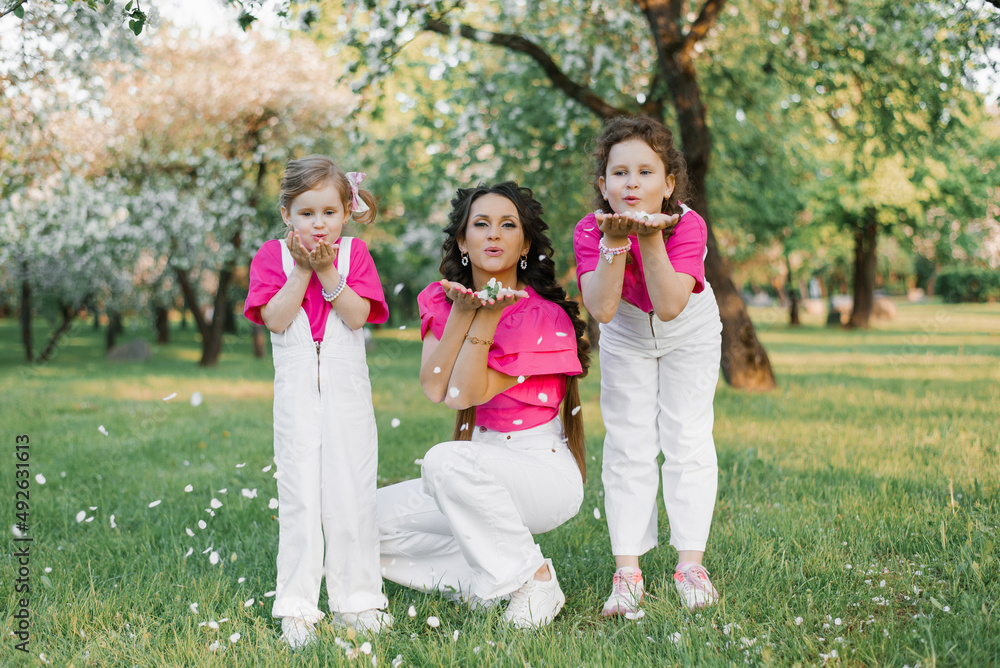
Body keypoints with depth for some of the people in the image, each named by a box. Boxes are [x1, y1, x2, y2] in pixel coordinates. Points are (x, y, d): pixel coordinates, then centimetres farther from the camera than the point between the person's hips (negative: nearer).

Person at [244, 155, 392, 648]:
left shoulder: (354, 254, 5)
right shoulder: (272, 256, 3)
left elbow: (358, 315, -9)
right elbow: (276, 319, -10)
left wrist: (327, 272, -15)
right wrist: (302, 271, -14)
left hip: (347, 389, 1)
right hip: (297, 391, -1)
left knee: (351, 492, 3)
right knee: (299, 494, 0)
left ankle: (355, 600, 13)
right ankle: (297, 608, 5)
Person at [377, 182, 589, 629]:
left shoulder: (543, 318, -15)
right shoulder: (441, 301, 3)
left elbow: (465, 395, -18)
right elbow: (434, 390, -11)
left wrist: (486, 318, -25)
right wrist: (461, 312, -18)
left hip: (544, 471, -6)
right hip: (479, 468, 6)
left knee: (446, 460, -35)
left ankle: (533, 577, -18)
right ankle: (489, 579, -1)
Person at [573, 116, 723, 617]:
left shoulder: (686, 225, -30)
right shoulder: (591, 231, -25)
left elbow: (670, 306, -39)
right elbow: (602, 309, -35)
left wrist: (651, 238, -47)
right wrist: (615, 243, -44)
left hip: (689, 335, -1)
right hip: (627, 338, 1)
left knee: (687, 439, -6)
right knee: (628, 447, -1)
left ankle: (690, 563, 1)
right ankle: (627, 570, 1)